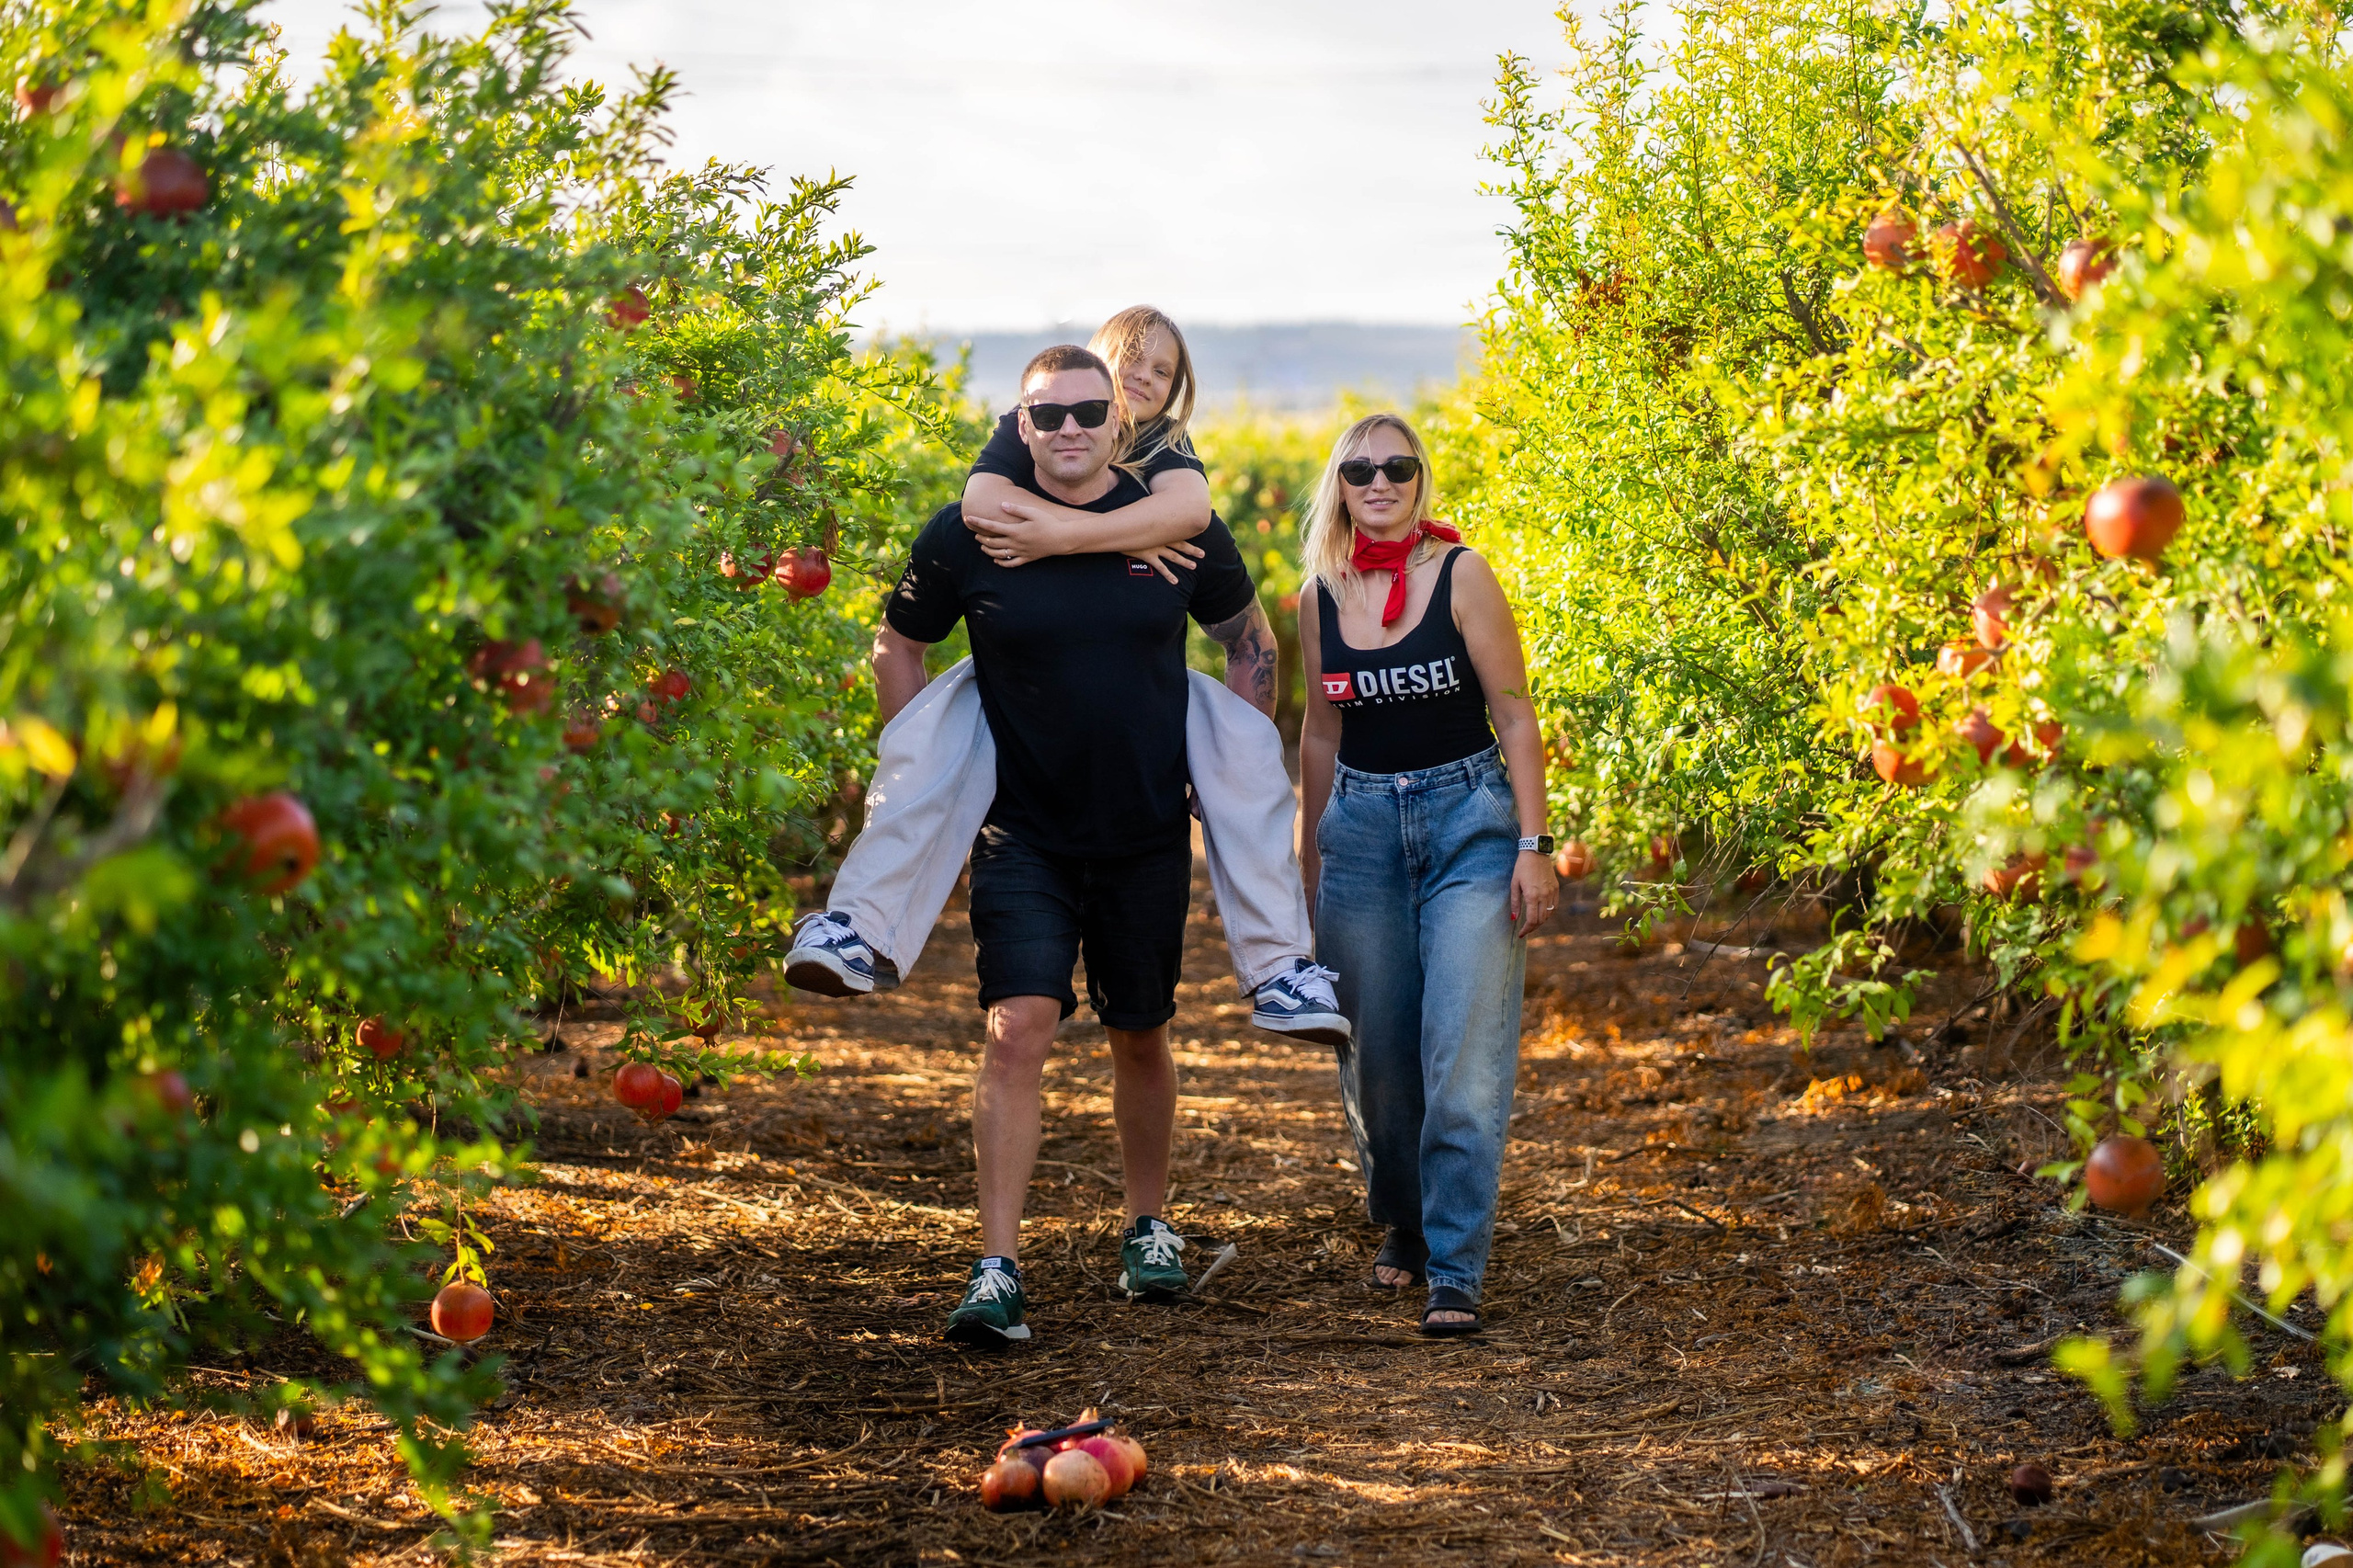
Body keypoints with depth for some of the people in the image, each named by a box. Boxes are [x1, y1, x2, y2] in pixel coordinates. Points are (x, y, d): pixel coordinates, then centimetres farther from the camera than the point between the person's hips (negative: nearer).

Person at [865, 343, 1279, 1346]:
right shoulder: (966, 537, -8)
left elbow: (1249, 641, 11)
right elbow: (897, 646, 8)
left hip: (1148, 837, 2)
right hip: (1022, 836, -2)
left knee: (1139, 1036, 14)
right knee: (1018, 1030, -15)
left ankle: (1148, 1226, 36)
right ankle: (997, 1273, -15)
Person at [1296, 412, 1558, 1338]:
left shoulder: (1461, 576, -6)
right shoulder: (1319, 599, 5)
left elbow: (1514, 715, -5)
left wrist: (1534, 846, -10)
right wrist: (1310, 863, 18)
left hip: (1470, 820, -3)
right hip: (1363, 830, 4)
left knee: (1464, 1058, -11)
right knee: (1376, 1058, 8)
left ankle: (1455, 1271, -8)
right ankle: (1402, 1226, 33)